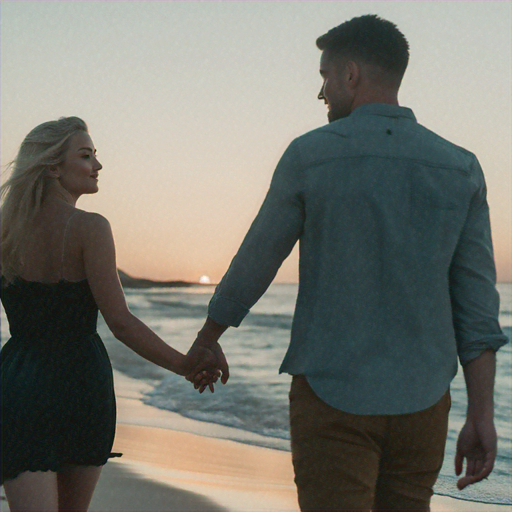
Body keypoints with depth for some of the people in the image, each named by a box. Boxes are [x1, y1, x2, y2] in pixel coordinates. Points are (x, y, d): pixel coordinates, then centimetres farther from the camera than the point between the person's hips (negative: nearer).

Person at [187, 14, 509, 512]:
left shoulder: (308, 157, -7)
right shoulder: (459, 168, 1)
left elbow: (253, 263, 4)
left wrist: (207, 338, 21)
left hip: (331, 397, -3)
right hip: (421, 402, 4)